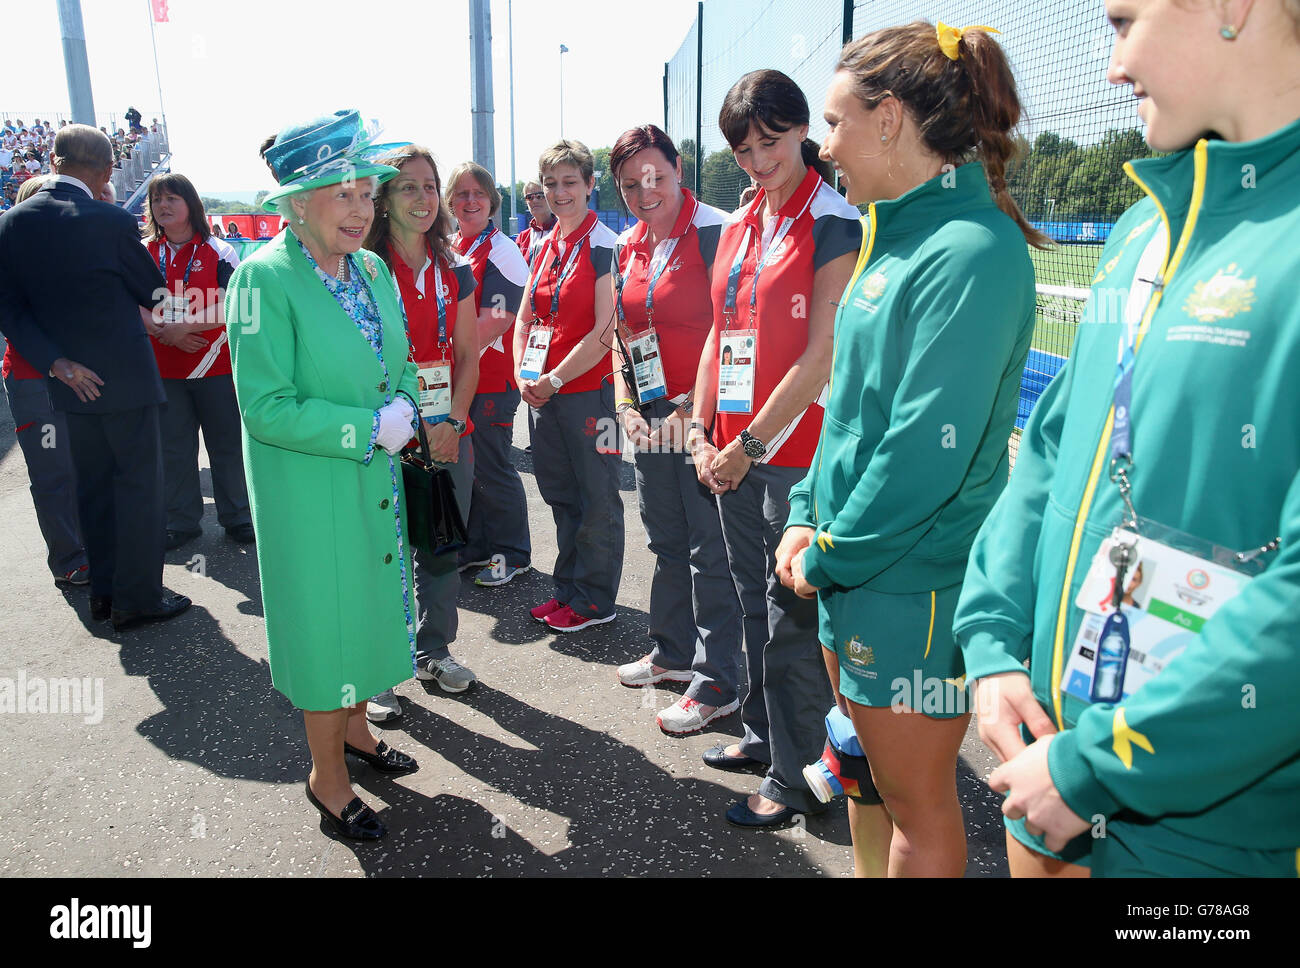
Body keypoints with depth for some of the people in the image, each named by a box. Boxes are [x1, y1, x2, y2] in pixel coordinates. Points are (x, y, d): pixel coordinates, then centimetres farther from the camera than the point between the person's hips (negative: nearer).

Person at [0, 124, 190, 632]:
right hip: (126, 377, -6)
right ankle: (136, 599, 9)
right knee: (139, 484, 4)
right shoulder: (112, 222, -16)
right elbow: (154, 293, -3)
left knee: (93, 485, 16)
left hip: (74, 380, 6)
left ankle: (103, 591, 27)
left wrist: (56, 362, -5)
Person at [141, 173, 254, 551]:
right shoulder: (142, 254, 8)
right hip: (163, 369, 3)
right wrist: (165, 333, -13)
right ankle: (182, 522, 18)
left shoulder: (219, 253, -1)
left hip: (215, 366, -2)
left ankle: (237, 516, 18)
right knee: (174, 448, 7)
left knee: (227, 443, 4)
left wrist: (184, 326, -18)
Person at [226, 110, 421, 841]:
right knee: (326, 621, 6)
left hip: (377, 484, 7)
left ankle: (354, 726, 44)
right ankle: (328, 777, 28)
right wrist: (368, 430, -21)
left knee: (371, 606, 19)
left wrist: (405, 409, -3)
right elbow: (265, 406, -20)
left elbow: (400, 362, 15)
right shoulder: (264, 277, -17)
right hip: (308, 490, -6)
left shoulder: (374, 269, 4)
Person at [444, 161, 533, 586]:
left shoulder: (502, 252, -10)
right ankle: (475, 548, 30)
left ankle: (511, 555, 18)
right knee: (465, 467, 15)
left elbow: (496, 322, -18)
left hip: (492, 380, -7)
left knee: (492, 470, 2)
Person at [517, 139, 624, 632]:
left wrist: (554, 379, -14)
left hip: (588, 389, -7)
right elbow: (525, 319, 15)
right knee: (560, 495, 16)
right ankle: (568, 589, 30)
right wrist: (522, 375, -1)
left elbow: (605, 331, -16)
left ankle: (594, 600, 17)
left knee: (596, 500, 4)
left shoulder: (603, 245, -10)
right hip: (544, 392, 8)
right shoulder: (543, 246, 13)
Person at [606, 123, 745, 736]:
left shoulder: (714, 232, -10)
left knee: (710, 547, -2)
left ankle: (718, 683, 11)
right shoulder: (626, 248, 12)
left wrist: (696, 406, -17)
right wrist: (626, 405, 6)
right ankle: (673, 652, 36)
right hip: (651, 416, 8)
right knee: (666, 539, 18)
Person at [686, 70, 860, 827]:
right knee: (755, 602, 18)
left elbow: (821, 356, -15)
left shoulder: (835, 225, -9)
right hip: (734, 454, 7)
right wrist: (702, 430, 6)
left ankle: (796, 778, 16)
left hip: (795, 451, -7)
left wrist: (751, 443, -14)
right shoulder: (738, 229, 14)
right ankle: (764, 733, 37)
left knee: (792, 616, 1)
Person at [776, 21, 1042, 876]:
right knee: (865, 773, 24)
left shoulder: (971, 253, -19)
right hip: (854, 572, 9)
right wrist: (810, 516, 4)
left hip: (914, 585, -9)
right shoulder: (902, 239, 11)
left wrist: (831, 554, -13)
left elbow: (930, 449, -24)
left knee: (915, 801, 11)